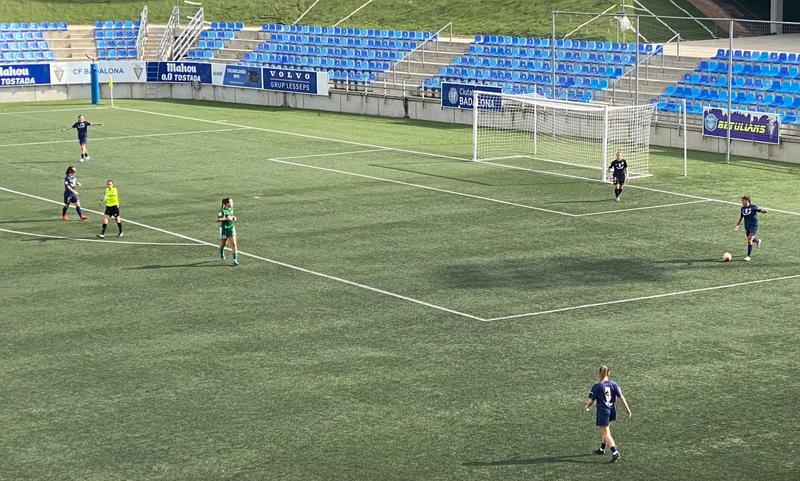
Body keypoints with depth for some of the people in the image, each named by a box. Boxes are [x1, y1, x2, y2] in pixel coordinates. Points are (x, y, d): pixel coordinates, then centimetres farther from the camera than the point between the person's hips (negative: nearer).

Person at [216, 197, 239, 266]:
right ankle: (221, 255, 47)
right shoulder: (222, 210, -19)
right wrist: (226, 219, -30)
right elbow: (217, 219, -25)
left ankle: (235, 260, -6)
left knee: (234, 244, -7)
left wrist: (233, 217, 2)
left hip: (231, 228, 4)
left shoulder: (231, 209, 1)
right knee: (223, 244, 16)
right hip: (224, 229, -4)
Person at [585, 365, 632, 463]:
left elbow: (591, 400, -9)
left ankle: (615, 452, -17)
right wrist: (627, 408, 4)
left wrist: (587, 407, 11)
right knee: (605, 430, 25)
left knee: (606, 434, -4)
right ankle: (602, 449, 40)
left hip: (603, 411, -6)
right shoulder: (613, 384, -2)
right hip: (612, 410, 6)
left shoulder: (596, 387, -14)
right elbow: (621, 397, -3)